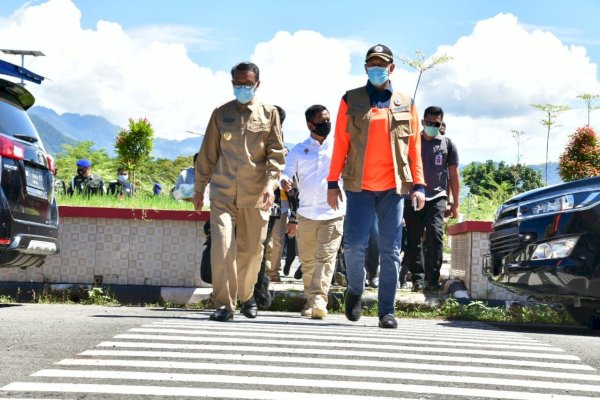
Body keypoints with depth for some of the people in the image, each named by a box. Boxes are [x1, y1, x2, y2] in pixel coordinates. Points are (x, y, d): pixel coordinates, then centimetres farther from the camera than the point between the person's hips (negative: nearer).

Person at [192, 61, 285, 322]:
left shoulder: (269, 114, 7)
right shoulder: (221, 114, 9)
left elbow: (276, 153, 3)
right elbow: (208, 154, 13)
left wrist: (271, 183, -11)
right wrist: (199, 189, 13)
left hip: (255, 194, 0)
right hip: (223, 192, 0)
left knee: (252, 249, 7)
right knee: (222, 246, -14)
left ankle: (245, 296, 30)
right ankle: (224, 305, -10)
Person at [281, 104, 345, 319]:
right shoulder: (298, 151, 8)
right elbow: (286, 174, 2)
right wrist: (284, 181, -21)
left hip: (333, 214, -1)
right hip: (306, 215, 1)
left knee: (326, 258, -12)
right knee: (307, 261, 7)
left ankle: (319, 299, -19)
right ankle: (310, 300, 18)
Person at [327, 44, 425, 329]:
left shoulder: (405, 104, 10)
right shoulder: (351, 100, 7)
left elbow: (414, 148, 9)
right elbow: (340, 144, 5)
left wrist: (418, 185, 2)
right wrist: (333, 182, 1)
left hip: (394, 187, 1)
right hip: (359, 186, -1)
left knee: (390, 251, 0)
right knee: (354, 244, -8)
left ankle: (386, 311, 5)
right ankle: (355, 290, 20)